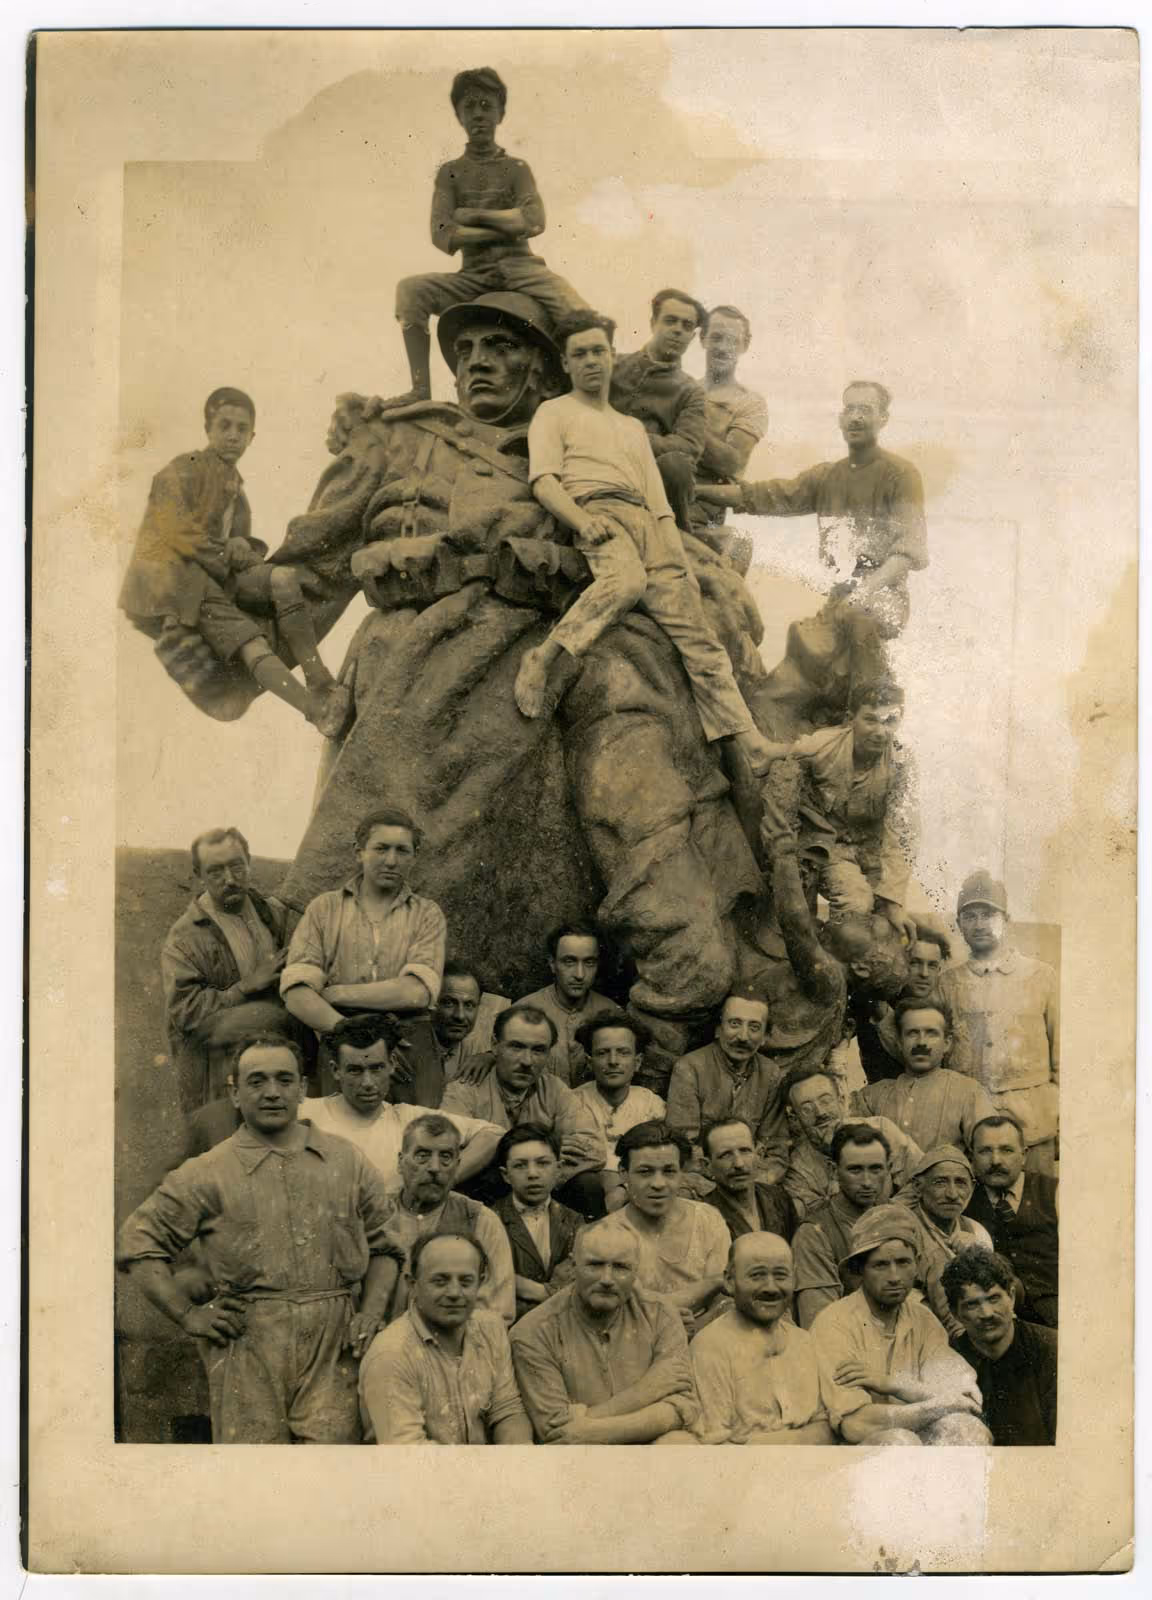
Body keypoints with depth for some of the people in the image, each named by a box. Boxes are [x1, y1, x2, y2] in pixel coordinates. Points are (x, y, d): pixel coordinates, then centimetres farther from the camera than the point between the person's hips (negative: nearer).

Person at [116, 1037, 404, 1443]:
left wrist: (372, 1312, 4)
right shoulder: (207, 1174, 4)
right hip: (246, 1348, -1)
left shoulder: (348, 1162, 12)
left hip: (334, 1347, 2)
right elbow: (138, 1244, 7)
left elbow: (384, 1247, 20)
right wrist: (189, 1316, 0)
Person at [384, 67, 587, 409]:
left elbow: (534, 222, -9)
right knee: (410, 289, -22)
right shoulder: (450, 173, 11)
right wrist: (508, 227, -6)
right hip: (473, 275, 2)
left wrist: (474, 215, -5)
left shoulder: (516, 168, 10)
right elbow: (443, 237, -5)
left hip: (519, 266, -1)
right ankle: (421, 387, -23)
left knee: (579, 315, -29)